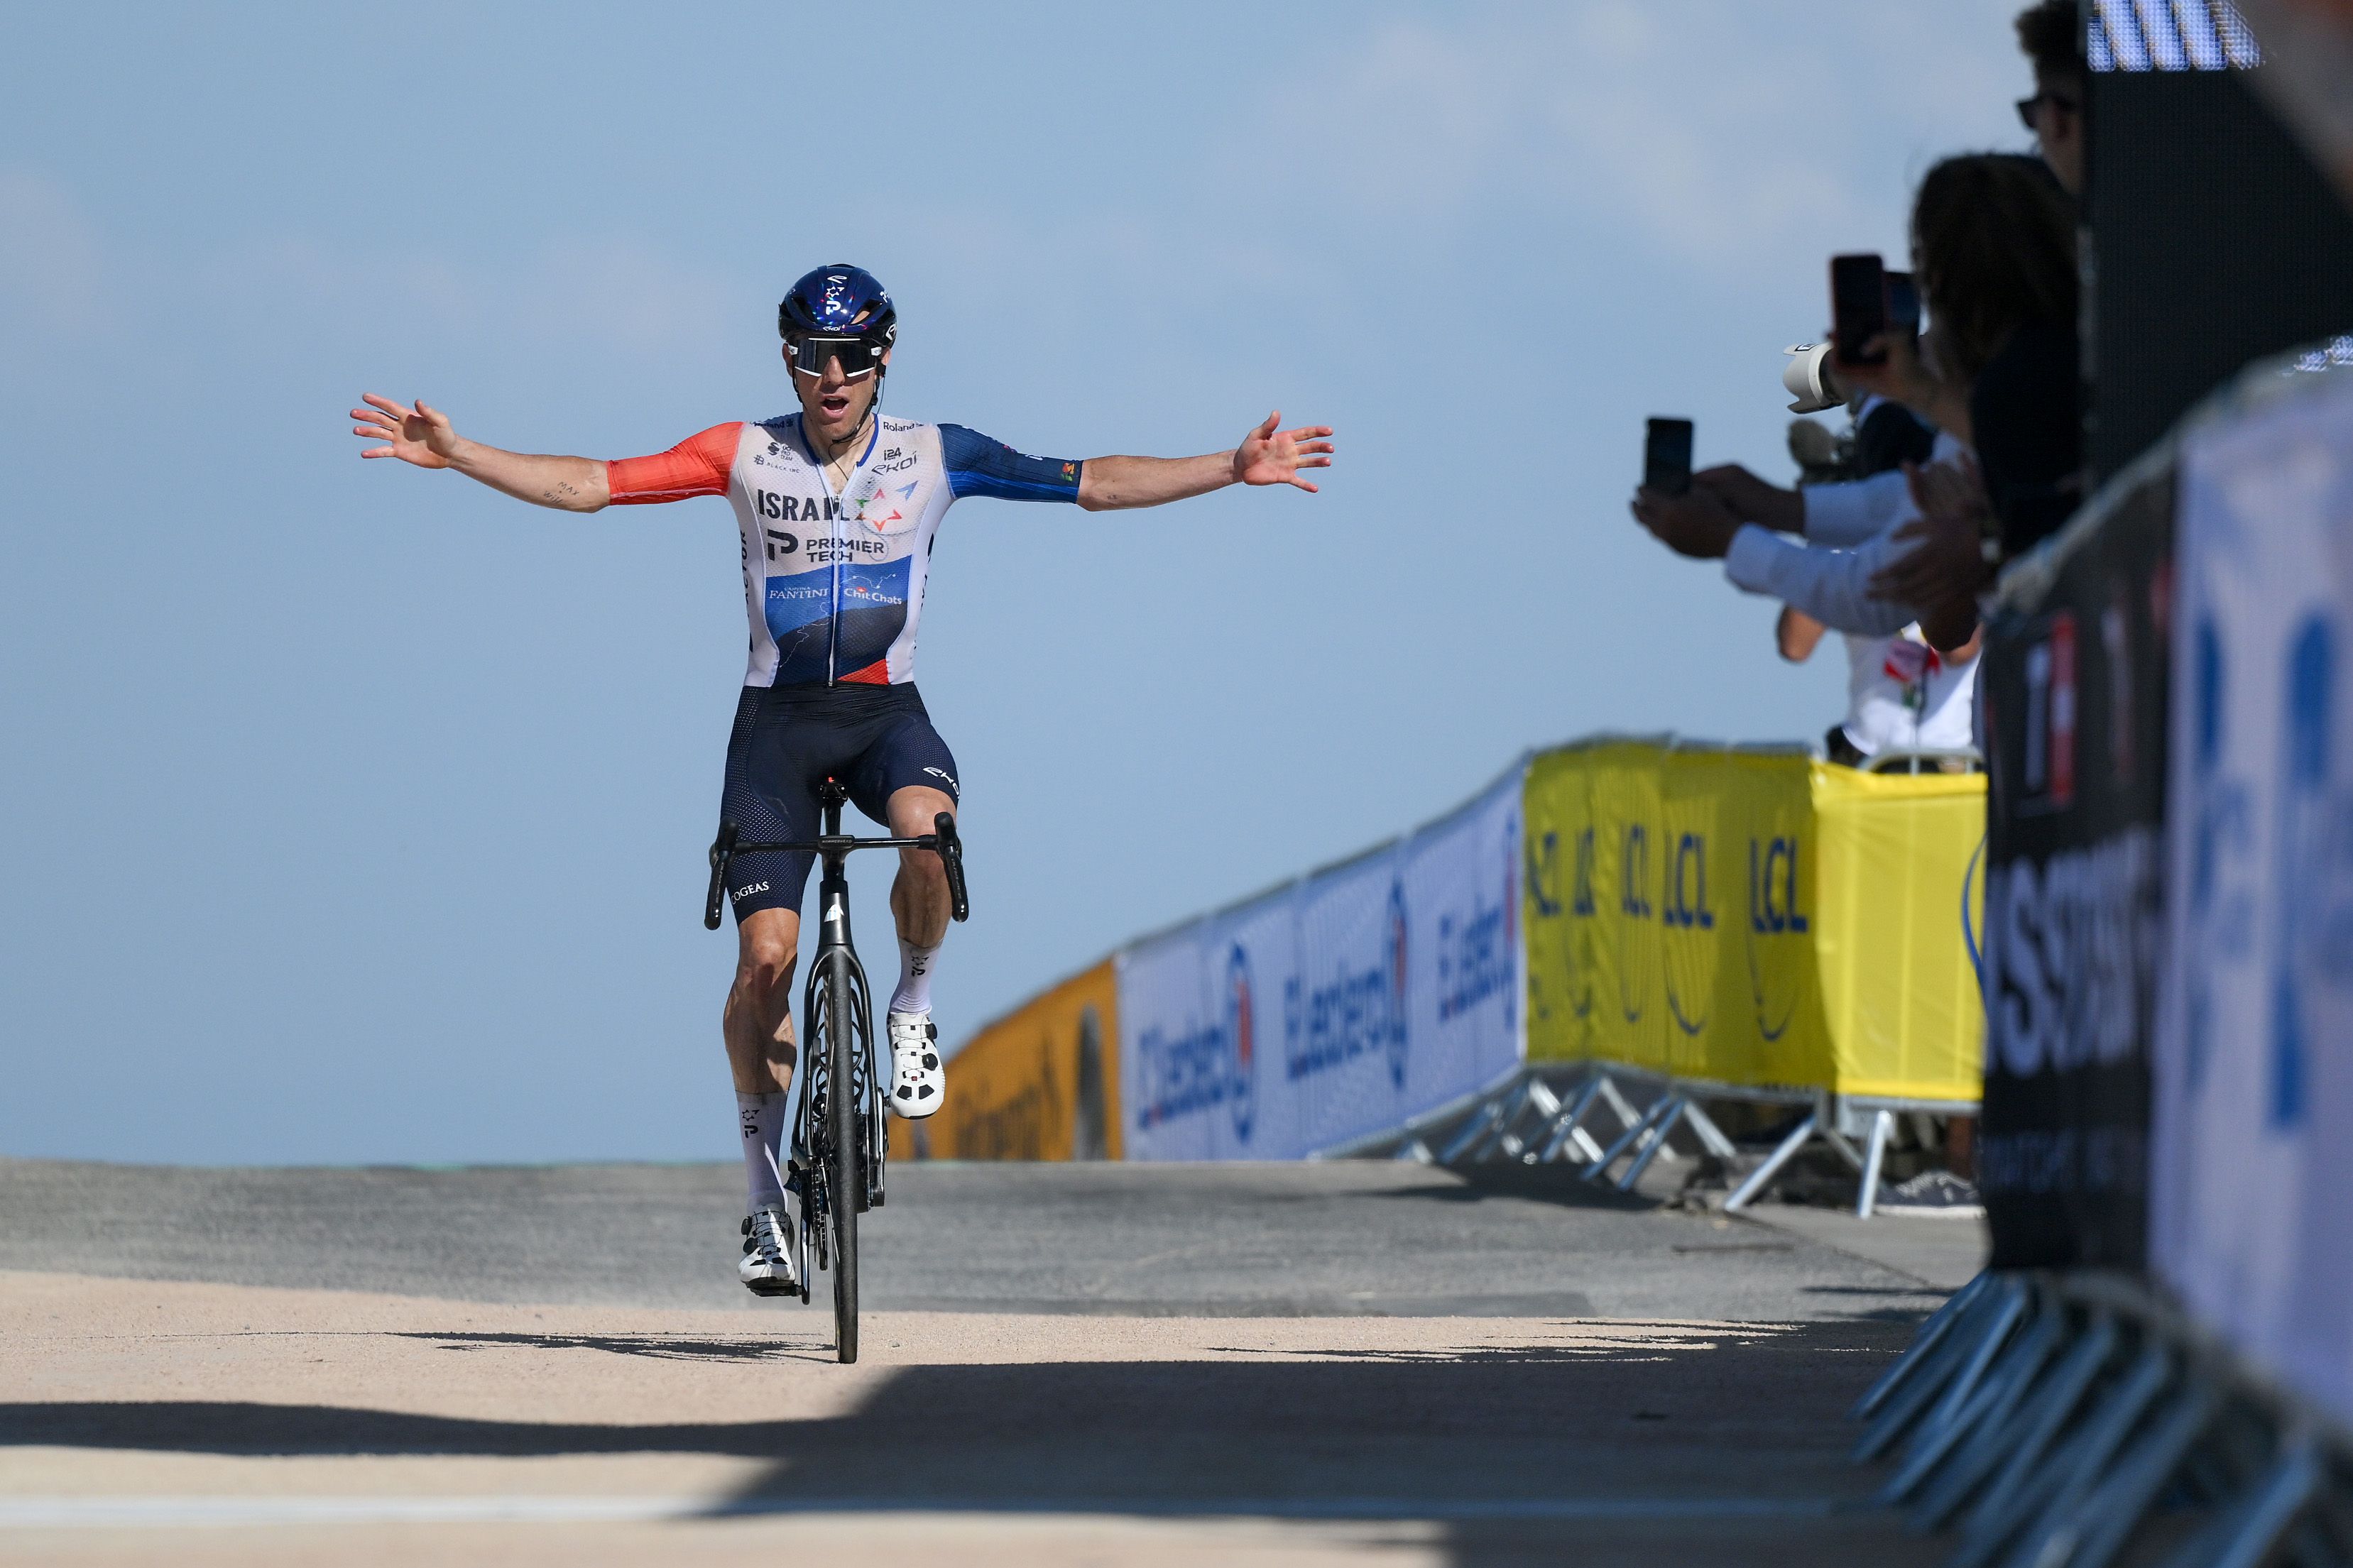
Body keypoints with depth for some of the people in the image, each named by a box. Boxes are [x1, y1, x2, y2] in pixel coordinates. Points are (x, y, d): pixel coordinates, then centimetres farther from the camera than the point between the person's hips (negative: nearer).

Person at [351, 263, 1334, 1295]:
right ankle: (766, 1196, 3)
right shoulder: (747, 455, -1)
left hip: (886, 711, 0)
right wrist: (455, 455, -11)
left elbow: (1094, 484, 1)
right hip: (777, 717, 0)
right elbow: (591, 485, -3)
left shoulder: (934, 457, 0)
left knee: (928, 830, -35)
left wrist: (1234, 470, -5)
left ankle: (914, 1005, -5)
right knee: (767, 956, -10)